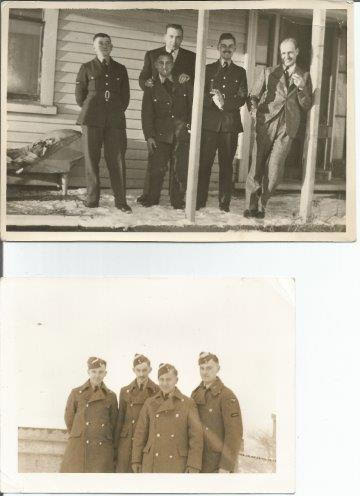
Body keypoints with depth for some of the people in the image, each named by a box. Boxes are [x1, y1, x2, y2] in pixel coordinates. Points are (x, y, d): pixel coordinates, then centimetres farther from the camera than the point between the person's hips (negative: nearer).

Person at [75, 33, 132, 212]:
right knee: (91, 159, -2)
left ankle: (120, 200, -3)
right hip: (92, 120, -1)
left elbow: (125, 96, 17)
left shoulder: (120, 69, 16)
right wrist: (90, 111, 8)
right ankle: (92, 199, 4)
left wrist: (117, 112, 9)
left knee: (117, 160, -5)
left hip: (115, 121, 1)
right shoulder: (87, 68, 11)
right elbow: (79, 95, 11)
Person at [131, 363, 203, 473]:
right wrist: (136, 460, 3)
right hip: (151, 463, 2)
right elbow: (140, 433, 7)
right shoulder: (150, 403, 5)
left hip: (176, 463, -2)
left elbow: (196, 435, -4)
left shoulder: (188, 403, -2)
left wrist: (193, 465, -10)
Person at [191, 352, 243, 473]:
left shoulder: (227, 396, -13)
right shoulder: (196, 395, 9)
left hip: (219, 463, -6)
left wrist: (226, 466, -20)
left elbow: (234, 433, -17)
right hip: (199, 463, 7)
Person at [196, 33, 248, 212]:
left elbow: (242, 98, 4)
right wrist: (213, 100, -14)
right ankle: (199, 202, -1)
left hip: (230, 124, 1)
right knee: (204, 163, -5)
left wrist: (224, 102, -11)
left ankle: (224, 203, 6)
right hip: (210, 123, -1)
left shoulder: (240, 72, 15)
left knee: (226, 165, 2)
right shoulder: (208, 69, 13)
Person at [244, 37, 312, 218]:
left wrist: (302, 88, -6)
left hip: (287, 128, 0)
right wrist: (253, 108, -11)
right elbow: (253, 96, 11)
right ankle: (251, 206, 4)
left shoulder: (304, 77, 16)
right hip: (266, 123, 0)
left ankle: (261, 205, 7)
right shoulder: (268, 73, 16)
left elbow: (306, 106, 12)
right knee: (257, 167, -4)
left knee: (274, 170, -7)